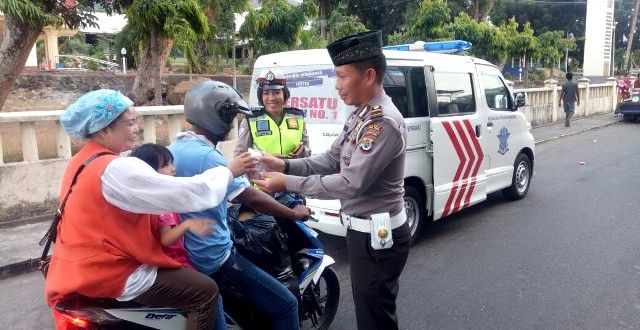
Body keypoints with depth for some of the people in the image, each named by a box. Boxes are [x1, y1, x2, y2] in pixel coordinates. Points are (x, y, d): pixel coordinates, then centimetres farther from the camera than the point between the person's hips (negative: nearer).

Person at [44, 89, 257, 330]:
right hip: (110, 273, -10)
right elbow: (188, 193, -27)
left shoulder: (81, 161, 8)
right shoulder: (117, 169, -24)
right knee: (205, 291, -9)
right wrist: (228, 171, -14)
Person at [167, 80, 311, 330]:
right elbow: (252, 199, -21)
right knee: (285, 305, -4)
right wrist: (295, 214, -9)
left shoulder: (174, 148, 5)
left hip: (183, 252, 10)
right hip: (212, 260, -10)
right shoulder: (207, 157, -23)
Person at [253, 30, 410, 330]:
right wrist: (285, 165, -5)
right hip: (362, 230, 10)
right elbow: (331, 161, 9)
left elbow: (351, 184, -26)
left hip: (378, 236, -10)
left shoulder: (384, 122, -24)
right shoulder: (361, 115, 8)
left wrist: (287, 183, -22)